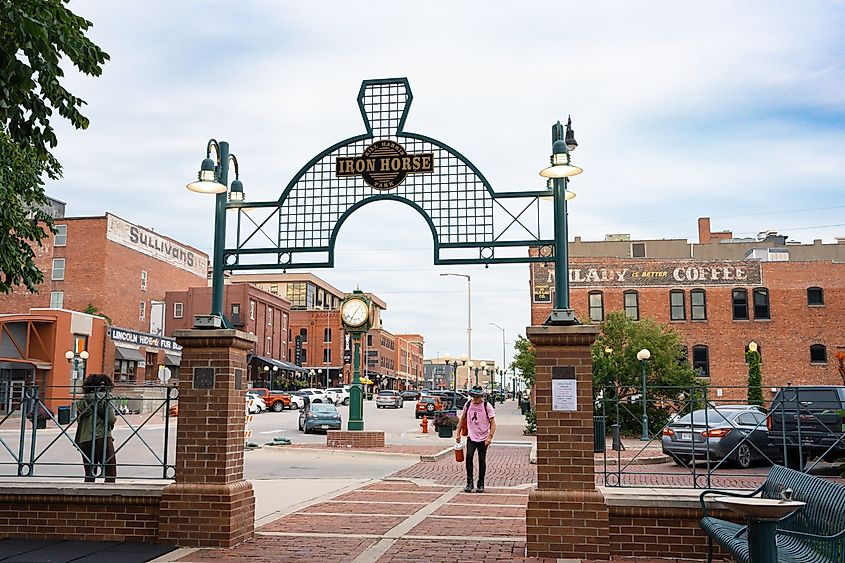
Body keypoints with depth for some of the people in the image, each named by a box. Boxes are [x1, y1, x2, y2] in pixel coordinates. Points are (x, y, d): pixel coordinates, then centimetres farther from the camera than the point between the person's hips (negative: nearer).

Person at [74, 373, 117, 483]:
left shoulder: (82, 401, 13)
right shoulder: (104, 398, -5)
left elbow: (79, 420, 15)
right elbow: (111, 419, -9)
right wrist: (115, 417, 12)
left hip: (83, 441, 6)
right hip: (101, 438, -6)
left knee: (89, 475, 11)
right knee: (110, 471, -3)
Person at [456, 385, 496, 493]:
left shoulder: (487, 406, -8)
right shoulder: (468, 404, 2)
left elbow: (493, 423, -7)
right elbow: (462, 419, 15)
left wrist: (490, 436, -19)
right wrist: (458, 434, 13)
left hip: (483, 438, -1)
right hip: (471, 437, 2)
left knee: (482, 461, 4)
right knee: (469, 456, -18)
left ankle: (481, 484, 19)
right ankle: (469, 482, -10)